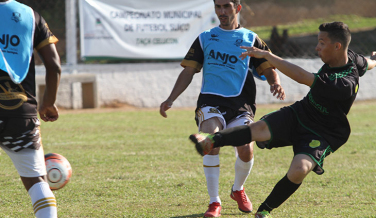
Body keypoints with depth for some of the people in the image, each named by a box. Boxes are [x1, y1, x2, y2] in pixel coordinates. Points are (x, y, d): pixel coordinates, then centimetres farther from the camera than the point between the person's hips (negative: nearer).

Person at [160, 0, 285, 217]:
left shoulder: (250, 39, 13)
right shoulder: (205, 38, 15)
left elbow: (269, 68, 10)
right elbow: (189, 71, 14)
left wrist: (276, 83, -13)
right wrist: (171, 99, 2)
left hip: (240, 103, 0)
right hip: (211, 100, 0)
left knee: (246, 149, -18)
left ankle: (238, 189, 17)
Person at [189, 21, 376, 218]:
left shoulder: (344, 85, -30)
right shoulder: (351, 58, -3)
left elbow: (301, 77, -33)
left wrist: (266, 55, -29)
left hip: (320, 135, -7)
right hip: (297, 115, 7)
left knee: (299, 170, -32)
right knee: (260, 128, -24)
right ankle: (209, 141, -40)